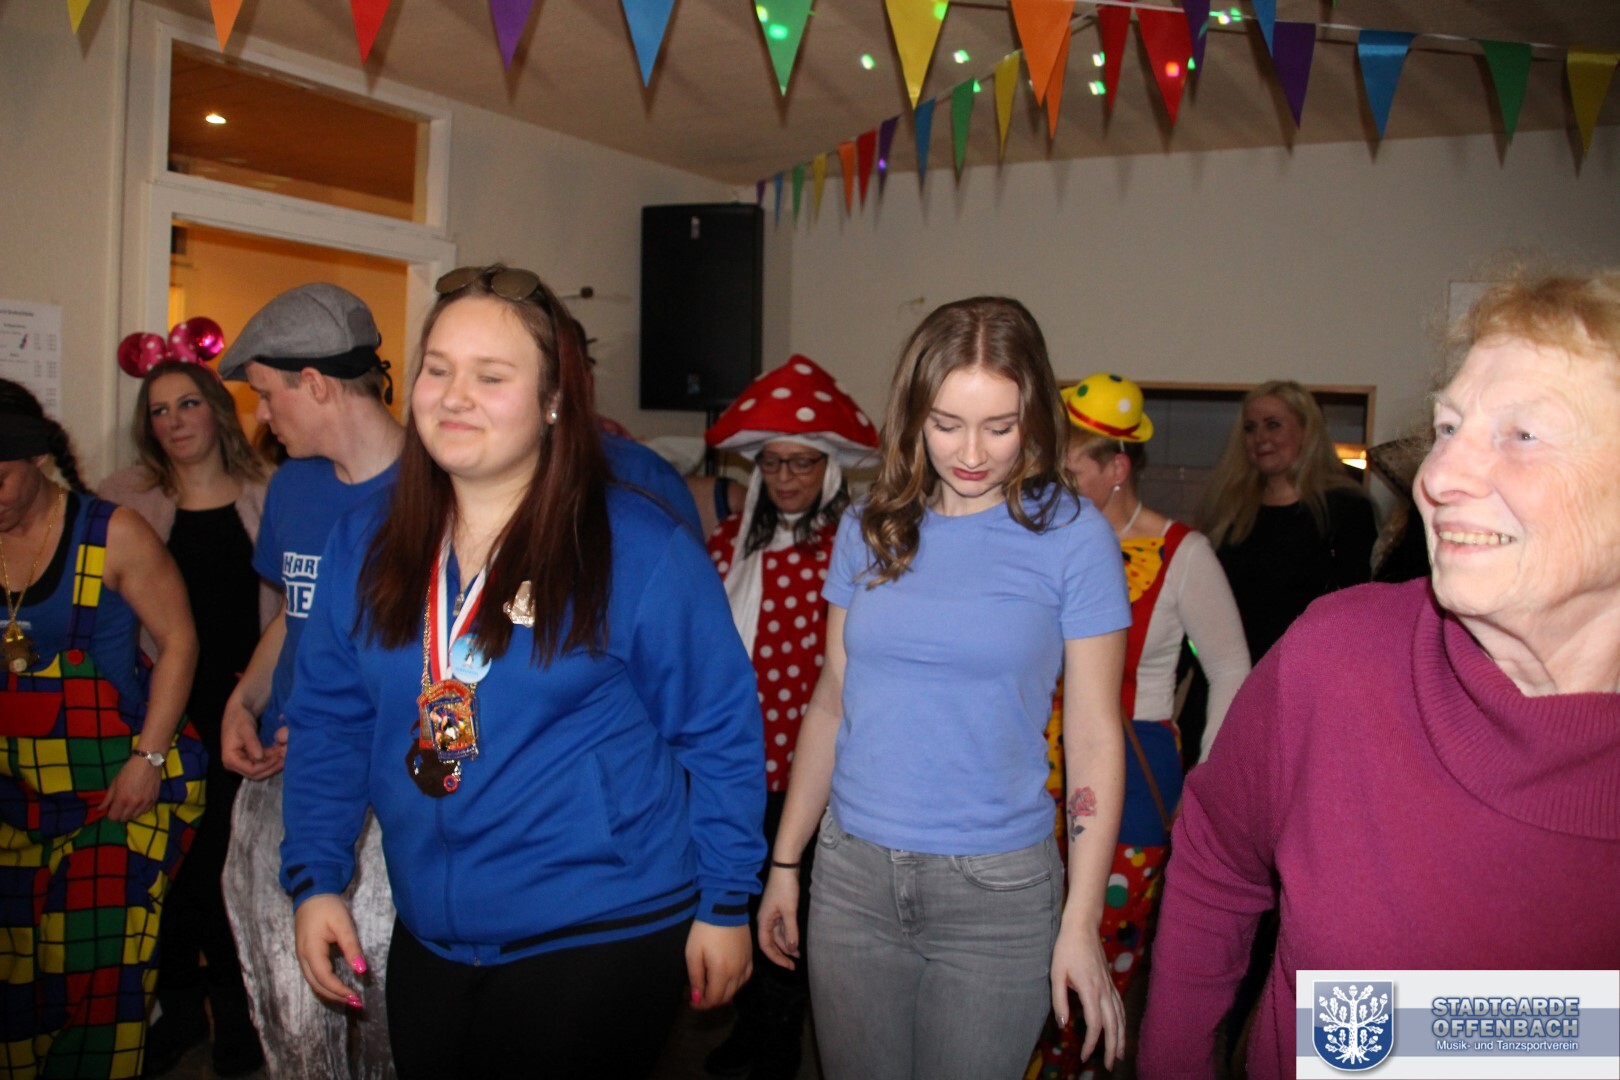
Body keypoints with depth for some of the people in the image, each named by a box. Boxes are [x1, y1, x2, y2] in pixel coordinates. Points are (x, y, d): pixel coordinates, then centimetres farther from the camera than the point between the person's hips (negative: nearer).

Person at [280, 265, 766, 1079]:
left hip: (602, 940, -4)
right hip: (428, 940, 5)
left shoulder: (640, 547, -12)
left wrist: (724, 904, -5)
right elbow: (329, 721, 8)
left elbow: (720, 733, -7)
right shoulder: (366, 542, 2)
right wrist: (314, 879, 1)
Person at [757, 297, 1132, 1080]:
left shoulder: (1071, 535, -6)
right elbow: (831, 703, 9)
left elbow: (1094, 735, -5)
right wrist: (785, 862, 10)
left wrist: (1082, 922, -9)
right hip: (853, 874, 3)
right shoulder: (869, 530, 3)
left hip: (998, 891, -3)